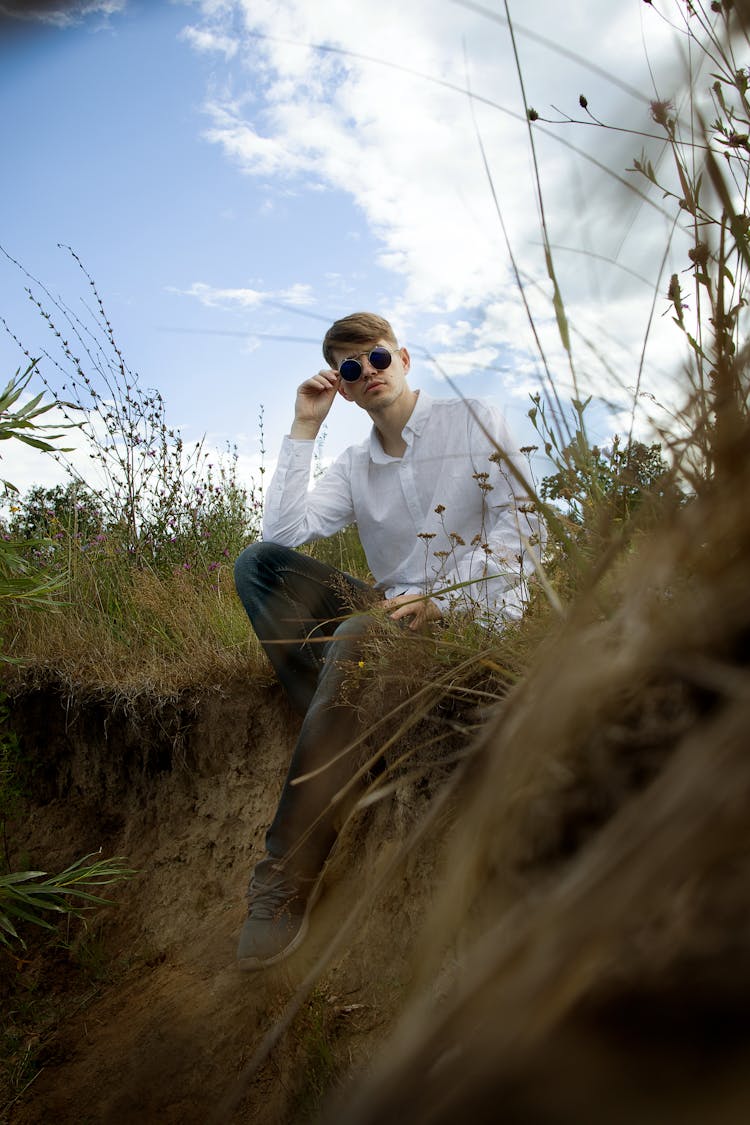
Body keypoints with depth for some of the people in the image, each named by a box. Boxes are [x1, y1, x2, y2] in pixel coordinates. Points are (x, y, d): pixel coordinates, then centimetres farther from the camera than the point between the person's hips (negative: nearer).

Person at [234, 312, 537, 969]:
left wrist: (440, 599, -20)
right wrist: (304, 429, 0)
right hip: (392, 613, 5)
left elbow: (517, 523, -6)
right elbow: (281, 533, -1)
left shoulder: (475, 422, 4)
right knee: (257, 561, -12)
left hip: (476, 611, -5)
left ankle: (290, 875, -30)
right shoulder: (353, 469, 15)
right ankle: (341, 751, -27)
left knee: (357, 637, -37)